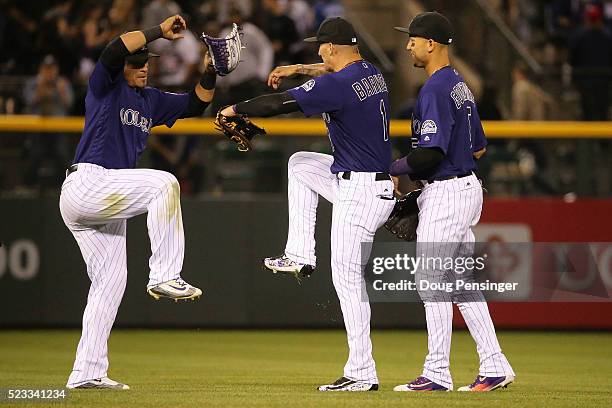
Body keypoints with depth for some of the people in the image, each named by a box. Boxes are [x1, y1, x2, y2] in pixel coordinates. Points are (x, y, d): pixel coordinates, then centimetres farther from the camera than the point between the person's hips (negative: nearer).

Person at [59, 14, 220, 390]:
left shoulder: (151, 101, 20)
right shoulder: (106, 87, -3)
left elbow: (195, 105, 20)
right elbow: (116, 50, -23)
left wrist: (210, 73, 4)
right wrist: (160, 31, -18)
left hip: (106, 203, 9)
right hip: (85, 186, -9)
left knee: (111, 281, 7)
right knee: (164, 183, -24)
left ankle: (87, 373, 8)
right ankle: (164, 275, -25)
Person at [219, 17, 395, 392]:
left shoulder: (337, 85, -19)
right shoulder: (372, 73, 8)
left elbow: (277, 104, -16)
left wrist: (235, 109, -2)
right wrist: (298, 70, 35)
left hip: (359, 192, -10)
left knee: (347, 277, -6)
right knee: (300, 164, 26)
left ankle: (362, 373, -6)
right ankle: (300, 256, 22)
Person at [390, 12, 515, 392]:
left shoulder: (435, 90, -17)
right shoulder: (460, 85, 14)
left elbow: (429, 154, -24)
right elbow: (479, 147, 20)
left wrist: (394, 168, -10)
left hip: (446, 195, -10)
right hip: (467, 186, 10)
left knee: (431, 282, -5)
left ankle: (437, 374, -3)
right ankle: (494, 367, 12)